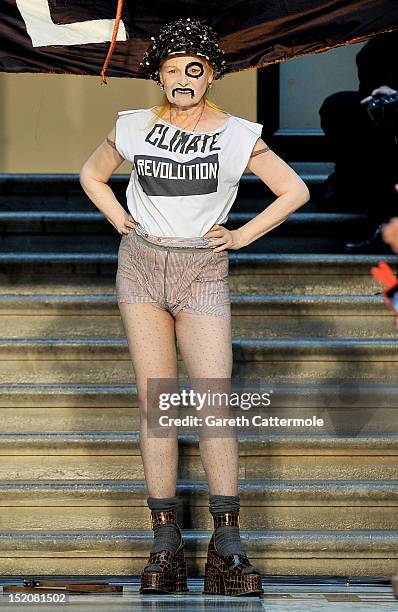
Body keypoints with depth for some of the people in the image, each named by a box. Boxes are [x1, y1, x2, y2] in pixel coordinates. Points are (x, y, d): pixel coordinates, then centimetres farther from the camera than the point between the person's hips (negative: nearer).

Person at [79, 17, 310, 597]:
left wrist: (242, 236, 1)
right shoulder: (134, 127, 5)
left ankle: (227, 543, -9)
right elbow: (92, 175, 22)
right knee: (154, 402, 0)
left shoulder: (238, 135, 0)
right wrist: (122, 223, 8)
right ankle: (165, 539, 2)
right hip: (141, 266, 2)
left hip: (203, 272, -2)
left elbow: (294, 190, 8)